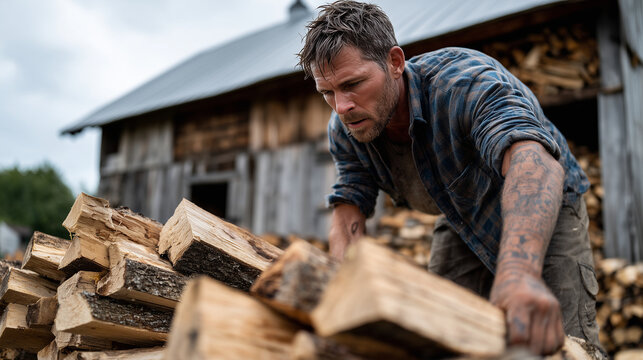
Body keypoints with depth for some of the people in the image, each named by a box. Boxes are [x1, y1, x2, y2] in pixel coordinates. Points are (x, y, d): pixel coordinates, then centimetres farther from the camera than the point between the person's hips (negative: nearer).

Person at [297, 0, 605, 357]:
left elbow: (531, 156, -56)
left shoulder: (466, 81, -39)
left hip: (544, 212, -4)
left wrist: (519, 271, -75)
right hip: (461, 224, 5)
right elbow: (349, 206, -15)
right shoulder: (343, 132, -18)